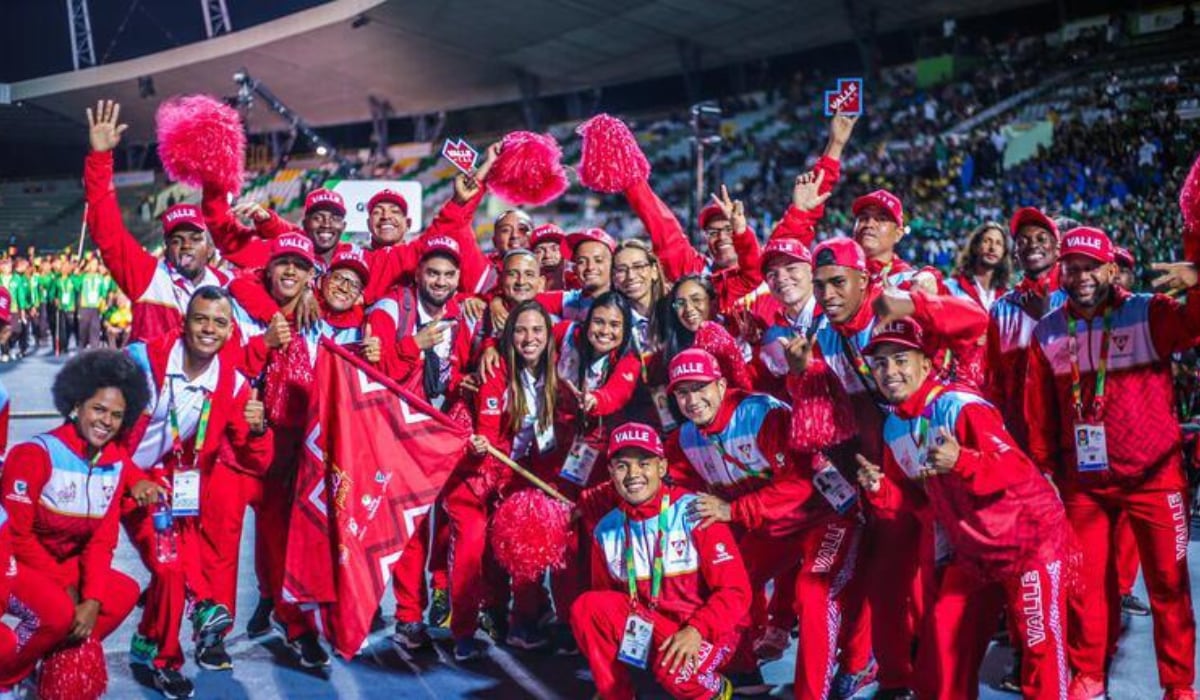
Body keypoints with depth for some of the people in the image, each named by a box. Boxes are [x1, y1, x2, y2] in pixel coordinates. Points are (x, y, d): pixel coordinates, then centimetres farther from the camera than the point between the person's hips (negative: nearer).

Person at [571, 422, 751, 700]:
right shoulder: (606, 530, 0)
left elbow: (735, 591, -15)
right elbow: (603, 593, 8)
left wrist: (695, 630, -28)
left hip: (707, 630, -4)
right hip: (646, 629, 4)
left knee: (675, 670, -35)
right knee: (587, 607, -19)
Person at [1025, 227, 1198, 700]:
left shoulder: (1148, 314, -7)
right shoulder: (1047, 332, 2)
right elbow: (1040, 411, 8)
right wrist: (1042, 468, 11)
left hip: (1154, 475, -2)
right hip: (1082, 479, 3)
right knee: (1085, 582, 10)